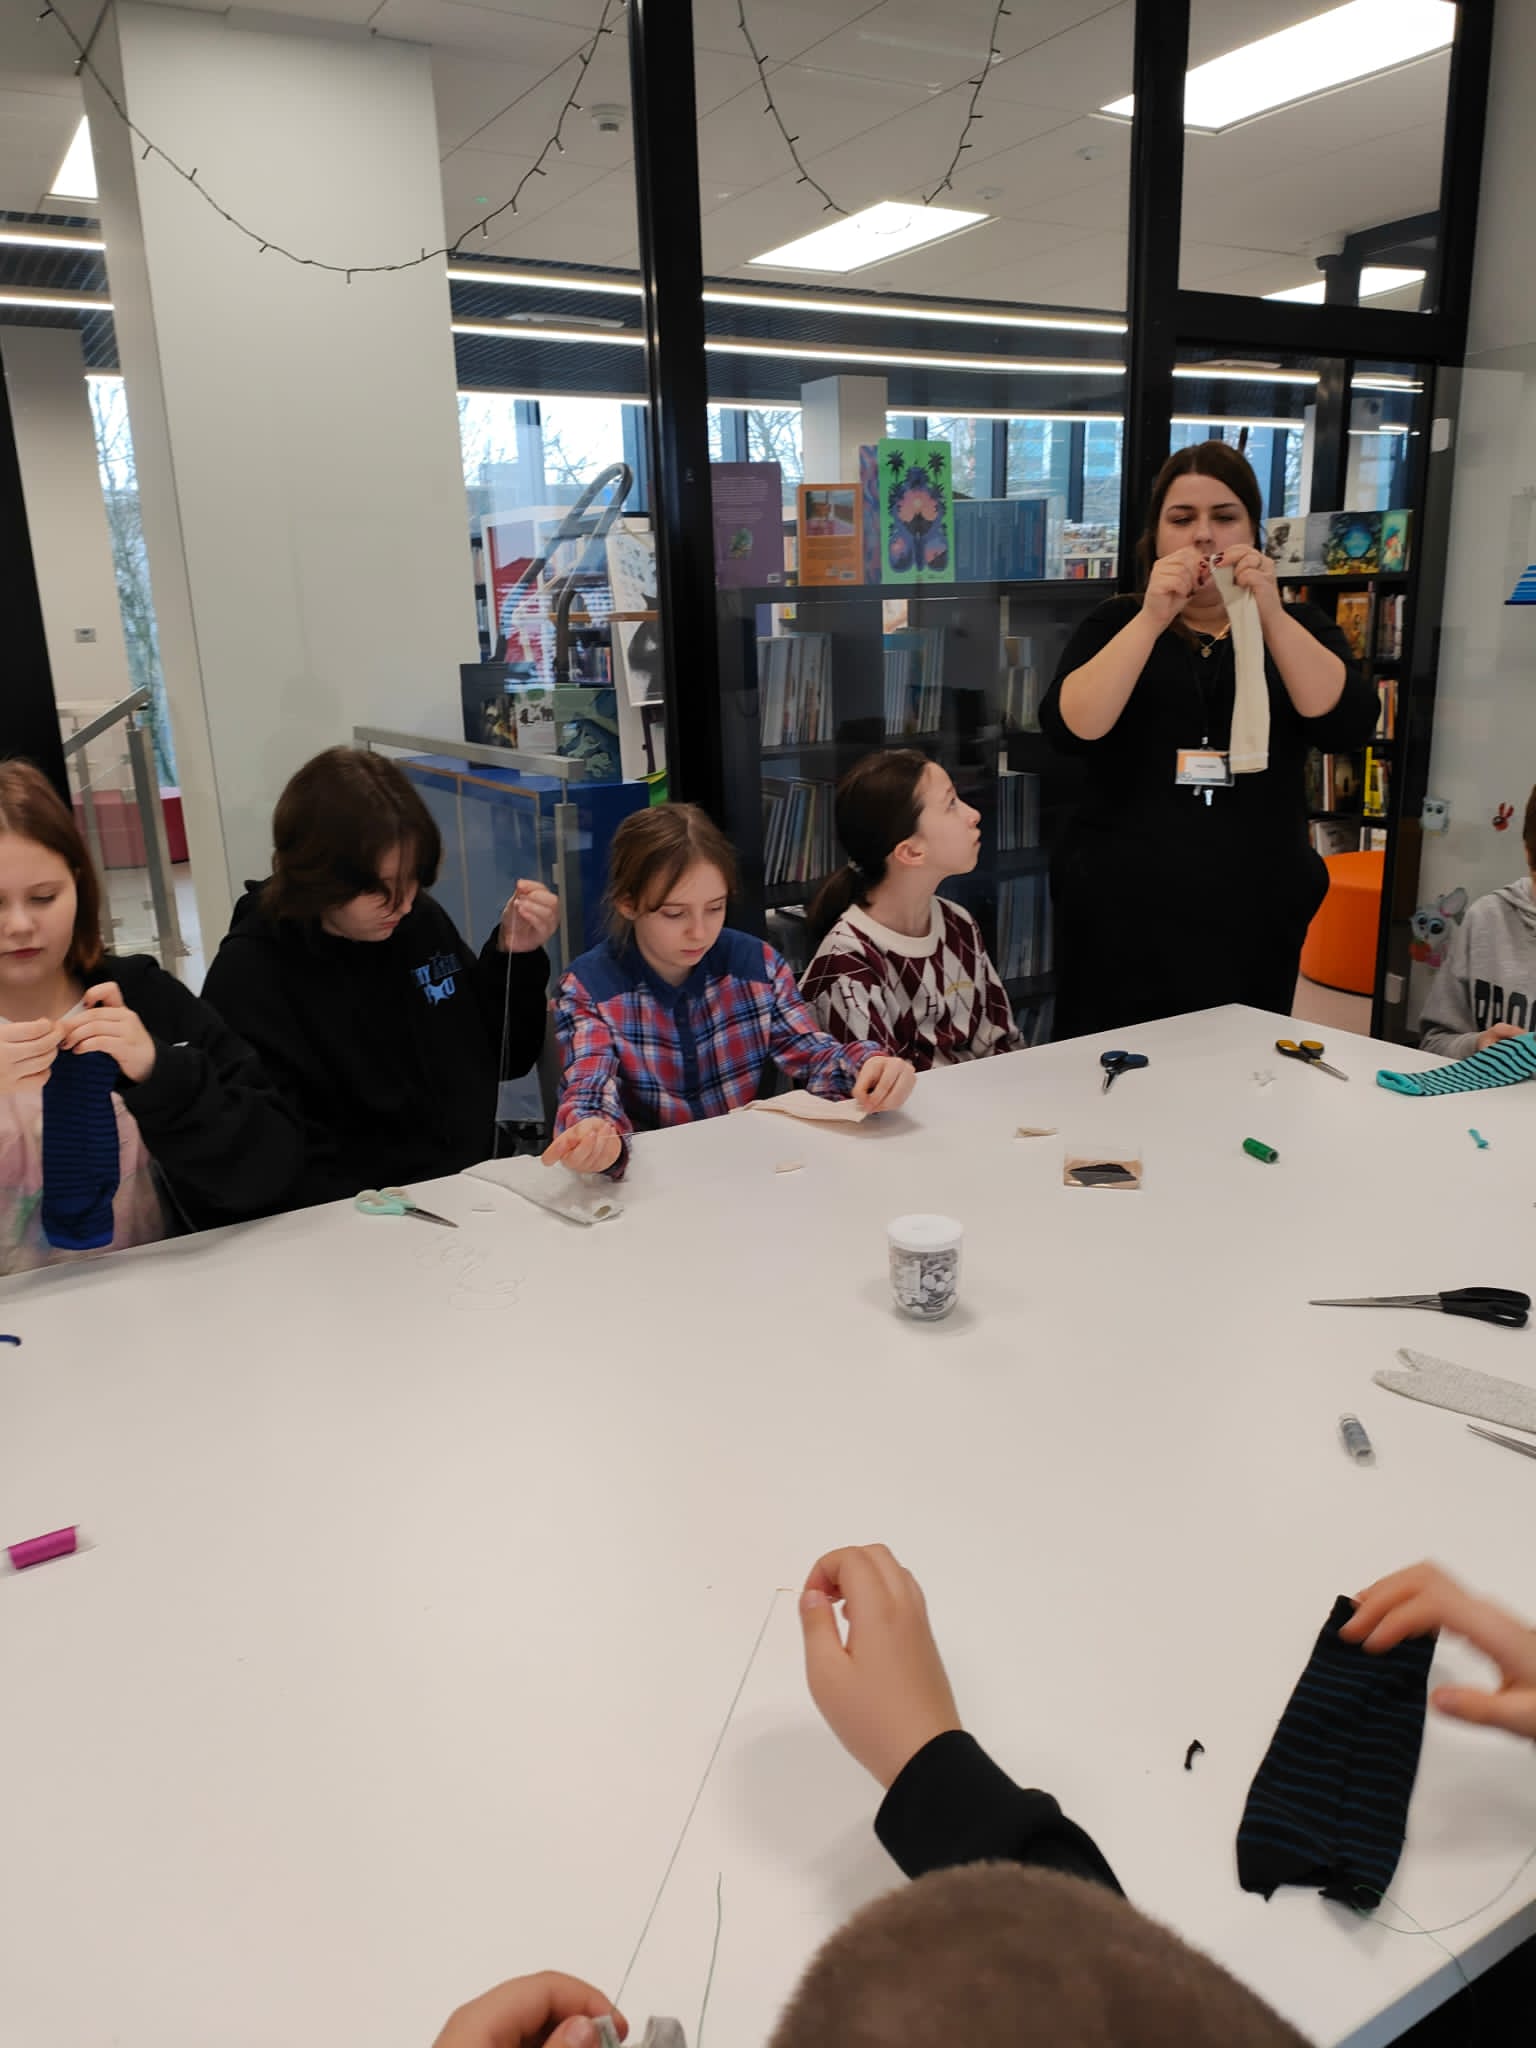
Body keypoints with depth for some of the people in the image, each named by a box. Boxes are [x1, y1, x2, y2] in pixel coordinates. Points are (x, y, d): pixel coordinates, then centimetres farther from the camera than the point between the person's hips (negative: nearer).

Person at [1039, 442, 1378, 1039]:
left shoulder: (1296, 628, 13)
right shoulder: (1116, 624, 9)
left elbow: (1347, 726, -7)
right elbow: (1071, 728, -10)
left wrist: (1270, 613, -16)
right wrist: (1152, 619, -18)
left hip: (1253, 921, 1)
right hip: (1122, 919, -1)